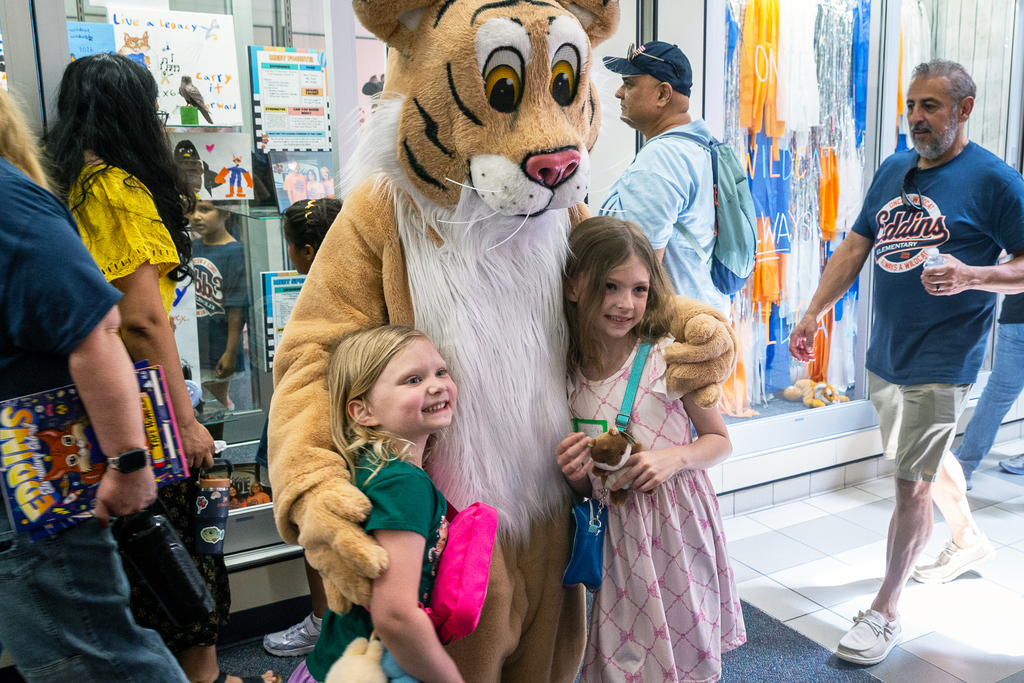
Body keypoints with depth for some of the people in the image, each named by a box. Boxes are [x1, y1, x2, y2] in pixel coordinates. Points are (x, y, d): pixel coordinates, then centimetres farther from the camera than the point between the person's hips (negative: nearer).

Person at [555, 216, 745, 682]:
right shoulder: (567, 376, -2)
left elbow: (720, 441, 1)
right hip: (617, 535, 2)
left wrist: (673, 457, -17)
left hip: (680, 525, -2)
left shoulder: (670, 356, -11)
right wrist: (577, 476, -12)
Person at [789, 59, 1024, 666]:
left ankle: (885, 612, 8)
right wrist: (813, 315, 5)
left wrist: (972, 277, -28)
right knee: (928, 459, 23)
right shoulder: (893, 171, 9)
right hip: (885, 353, 7)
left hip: (940, 362, -7)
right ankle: (970, 540, 49)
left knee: (912, 482, -4)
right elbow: (855, 247, 11)